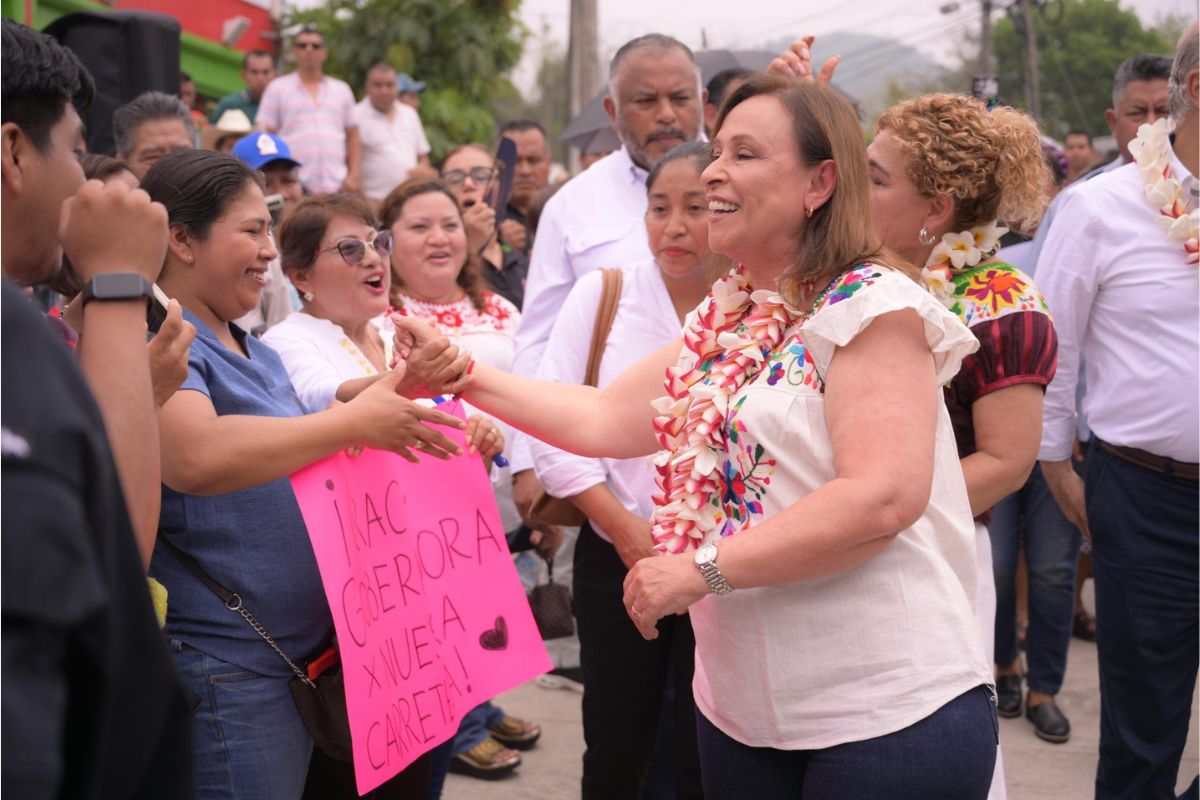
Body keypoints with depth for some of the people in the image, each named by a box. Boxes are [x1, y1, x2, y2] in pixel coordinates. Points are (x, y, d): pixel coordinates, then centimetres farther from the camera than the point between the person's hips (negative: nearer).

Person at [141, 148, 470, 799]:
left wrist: (397, 393, 8)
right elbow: (195, 458, -33)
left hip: (306, 647, 9)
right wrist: (355, 422, -26)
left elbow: (298, 464, 25)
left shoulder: (257, 353, 14)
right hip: (224, 666, -9)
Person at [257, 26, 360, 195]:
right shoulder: (277, 88, 10)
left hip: (337, 187, 3)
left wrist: (355, 175, 4)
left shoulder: (342, 89, 18)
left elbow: (353, 138, 17)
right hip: (293, 186, -2)